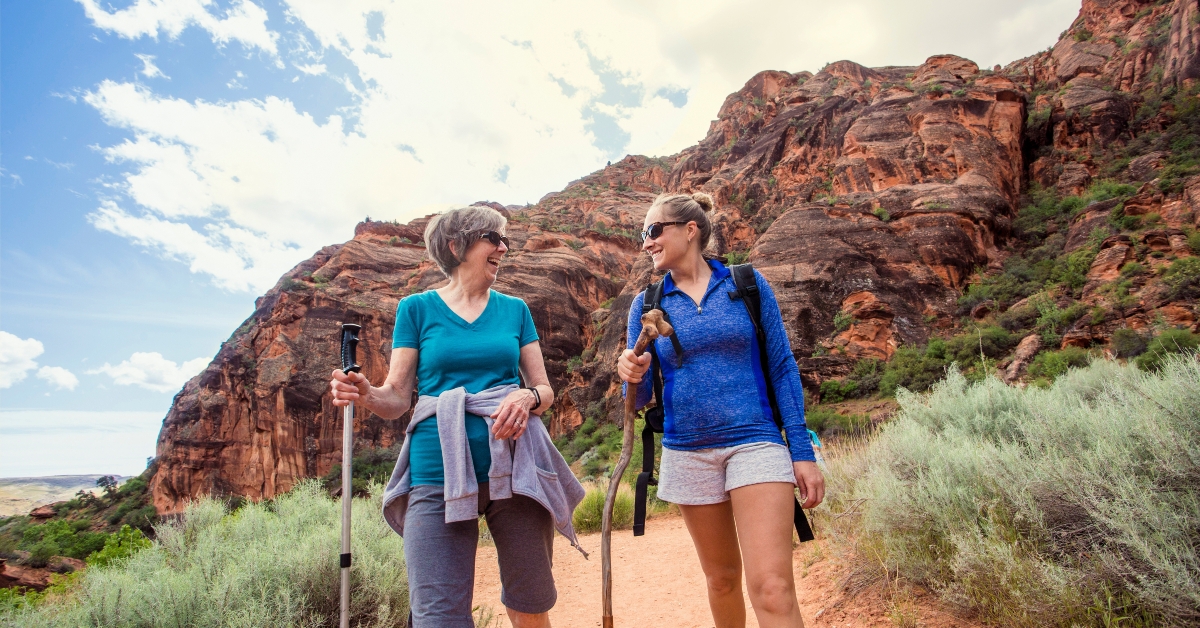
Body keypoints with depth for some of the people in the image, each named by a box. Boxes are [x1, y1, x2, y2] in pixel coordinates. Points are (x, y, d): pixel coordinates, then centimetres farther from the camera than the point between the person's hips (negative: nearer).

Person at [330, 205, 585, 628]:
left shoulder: (514, 309, 13)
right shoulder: (417, 309, 7)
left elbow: (545, 389, 11)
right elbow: (397, 398, 4)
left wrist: (528, 398, -12)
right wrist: (364, 394, -18)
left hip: (514, 467, 2)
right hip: (438, 471, -2)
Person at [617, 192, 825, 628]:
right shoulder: (646, 304, 5)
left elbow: (783, 368, 2)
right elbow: (640, 397, 6)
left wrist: (803, 452, -4)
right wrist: (633, 378, -19)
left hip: (755, 443, -2)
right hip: (687, 453, 3)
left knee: (772, 589, -15)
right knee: (722, 578, 16)